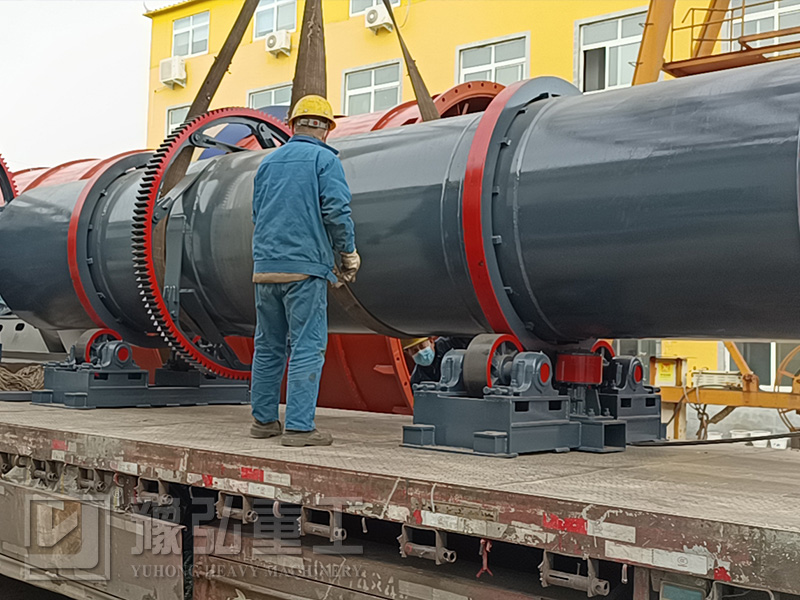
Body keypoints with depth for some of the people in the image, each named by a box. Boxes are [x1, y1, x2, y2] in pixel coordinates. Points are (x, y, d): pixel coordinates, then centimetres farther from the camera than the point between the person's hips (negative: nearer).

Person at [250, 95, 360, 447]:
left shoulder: (268, 162, 18)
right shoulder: (325, 160, -1)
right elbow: (337, 210, -11)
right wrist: (348, 253, 2)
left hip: (264, 267, 6)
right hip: (304, 267, -6)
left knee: (268, 345, 14)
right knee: (307, 348, -4)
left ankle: (264, 419, 19)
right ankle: (299, 427, -7)